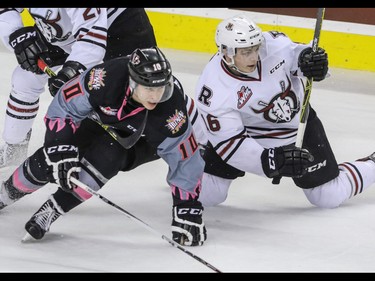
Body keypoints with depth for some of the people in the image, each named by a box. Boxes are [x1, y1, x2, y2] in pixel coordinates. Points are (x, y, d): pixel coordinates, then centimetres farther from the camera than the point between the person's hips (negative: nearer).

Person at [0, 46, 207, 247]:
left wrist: (187, 211, -27)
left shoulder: (172, 112, -38)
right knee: (47, 162, -6)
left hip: (147, 140, -2)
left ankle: (52, 210, -16)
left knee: (106, 157, -32)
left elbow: (185, 162, -26)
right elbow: (61, 108, -26)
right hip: (101, 120, 2)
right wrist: (62, 151, -34)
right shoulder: (106, 77, -38)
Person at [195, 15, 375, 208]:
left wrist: (309, 58, -29)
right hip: (244, 132, -1)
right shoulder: (213, 90, -32)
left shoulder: (271, 43, -27)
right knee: (204, 194, -6)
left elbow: (294, 52, -3)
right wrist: (273, 161, -42)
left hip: (299, 124, 2)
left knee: (331, 197, 5)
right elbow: (229, 143, -30)